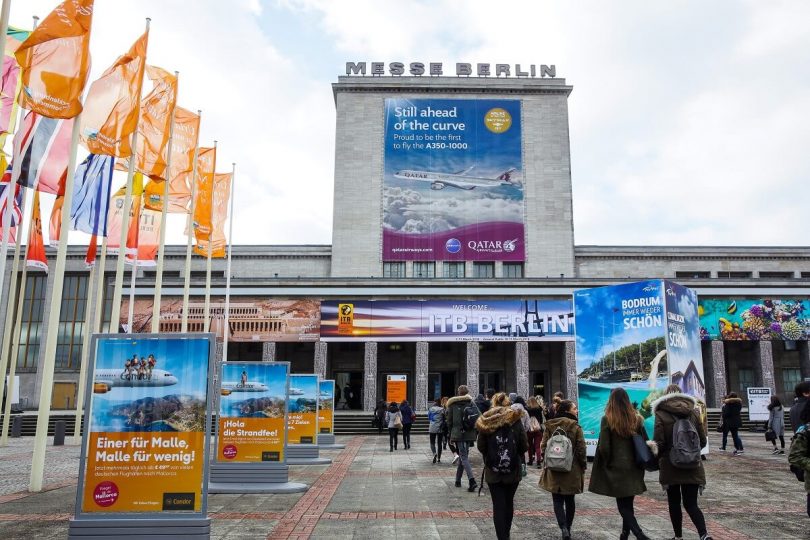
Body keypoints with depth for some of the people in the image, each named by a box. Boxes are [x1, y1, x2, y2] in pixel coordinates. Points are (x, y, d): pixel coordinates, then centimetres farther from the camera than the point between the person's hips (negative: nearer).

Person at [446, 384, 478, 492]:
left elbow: (449, 421, 1)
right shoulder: (471, 403, 3)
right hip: (469, 434, 3)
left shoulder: (453, 404, -1)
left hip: (458, 434, -3)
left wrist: (451, 434, 10)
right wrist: (474, 430, 9)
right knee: (463, 455, 15)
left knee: (464, 457, -5)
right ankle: (458, 480, 23)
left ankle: (472, 480, -21)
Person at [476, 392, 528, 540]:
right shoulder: (515, 420, -8)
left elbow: (480, 446, -4)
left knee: (498, 505, 3)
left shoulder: (485, 422, -7)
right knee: (509, 503, 19)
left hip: (493, 471, -1)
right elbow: (524, 446, -6)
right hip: (513, 470, 1)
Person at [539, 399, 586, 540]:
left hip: (553, 469, 1)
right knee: (569, 500, 16)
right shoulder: (575, 427, -9)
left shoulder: (549, 426, -2)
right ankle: (568, 528, 24)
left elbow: (543, 447, 1)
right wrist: (583, 466, 4)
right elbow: (581, 450, -9)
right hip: (572, 469, -1)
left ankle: (563, 527, -13)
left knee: (557, 500, 5)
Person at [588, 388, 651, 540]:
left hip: (616, 468, -4)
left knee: (623, 506, 1)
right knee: (628, 504, 15)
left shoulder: (607, 419, -11)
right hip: (633, 468, 5)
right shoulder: (637, 418, 2)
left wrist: (607, 464, 3)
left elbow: (603, 447, -12)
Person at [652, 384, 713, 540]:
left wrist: (658, 458, 7)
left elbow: (659, 443, -12)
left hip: (670, 467, -3)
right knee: (691, 504, 5)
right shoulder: (693, 413, 3)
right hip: (692, 467, 3)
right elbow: (703, 441, 6)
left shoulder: (661, 415, -10)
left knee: (674, 503, 13)